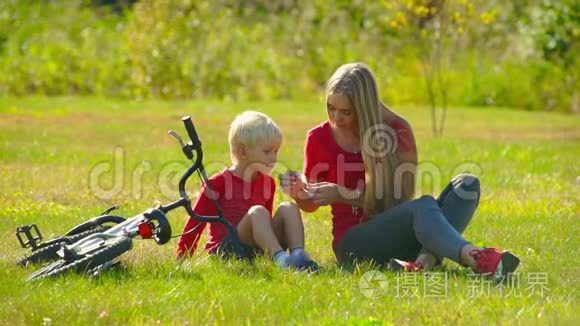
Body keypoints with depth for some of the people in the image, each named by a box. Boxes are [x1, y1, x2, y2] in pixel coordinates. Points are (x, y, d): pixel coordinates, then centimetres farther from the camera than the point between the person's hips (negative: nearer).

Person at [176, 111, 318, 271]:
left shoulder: (268, 183, 19)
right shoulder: (218, 182, 0)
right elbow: (196, 221, 2)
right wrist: (182, 260, 1)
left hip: (259, 249, 5)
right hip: (226, 249, -5)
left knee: (288, 208, -13)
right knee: (257, 211, -30)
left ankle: (299, 254, -34)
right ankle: (280, 258, -50)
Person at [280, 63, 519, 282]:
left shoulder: (396, 130, 5)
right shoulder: (319, 139, 4)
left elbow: (400, 195, -3)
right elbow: (311, 205, 16)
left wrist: (345, 195, -15)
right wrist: (300, 195, -8)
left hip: (398, 235, 3)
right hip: (354, 242, -3)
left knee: (466, 184, -20)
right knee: (423, 206, -33)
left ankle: (424, 262, -46)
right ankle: (478, 258, -64)